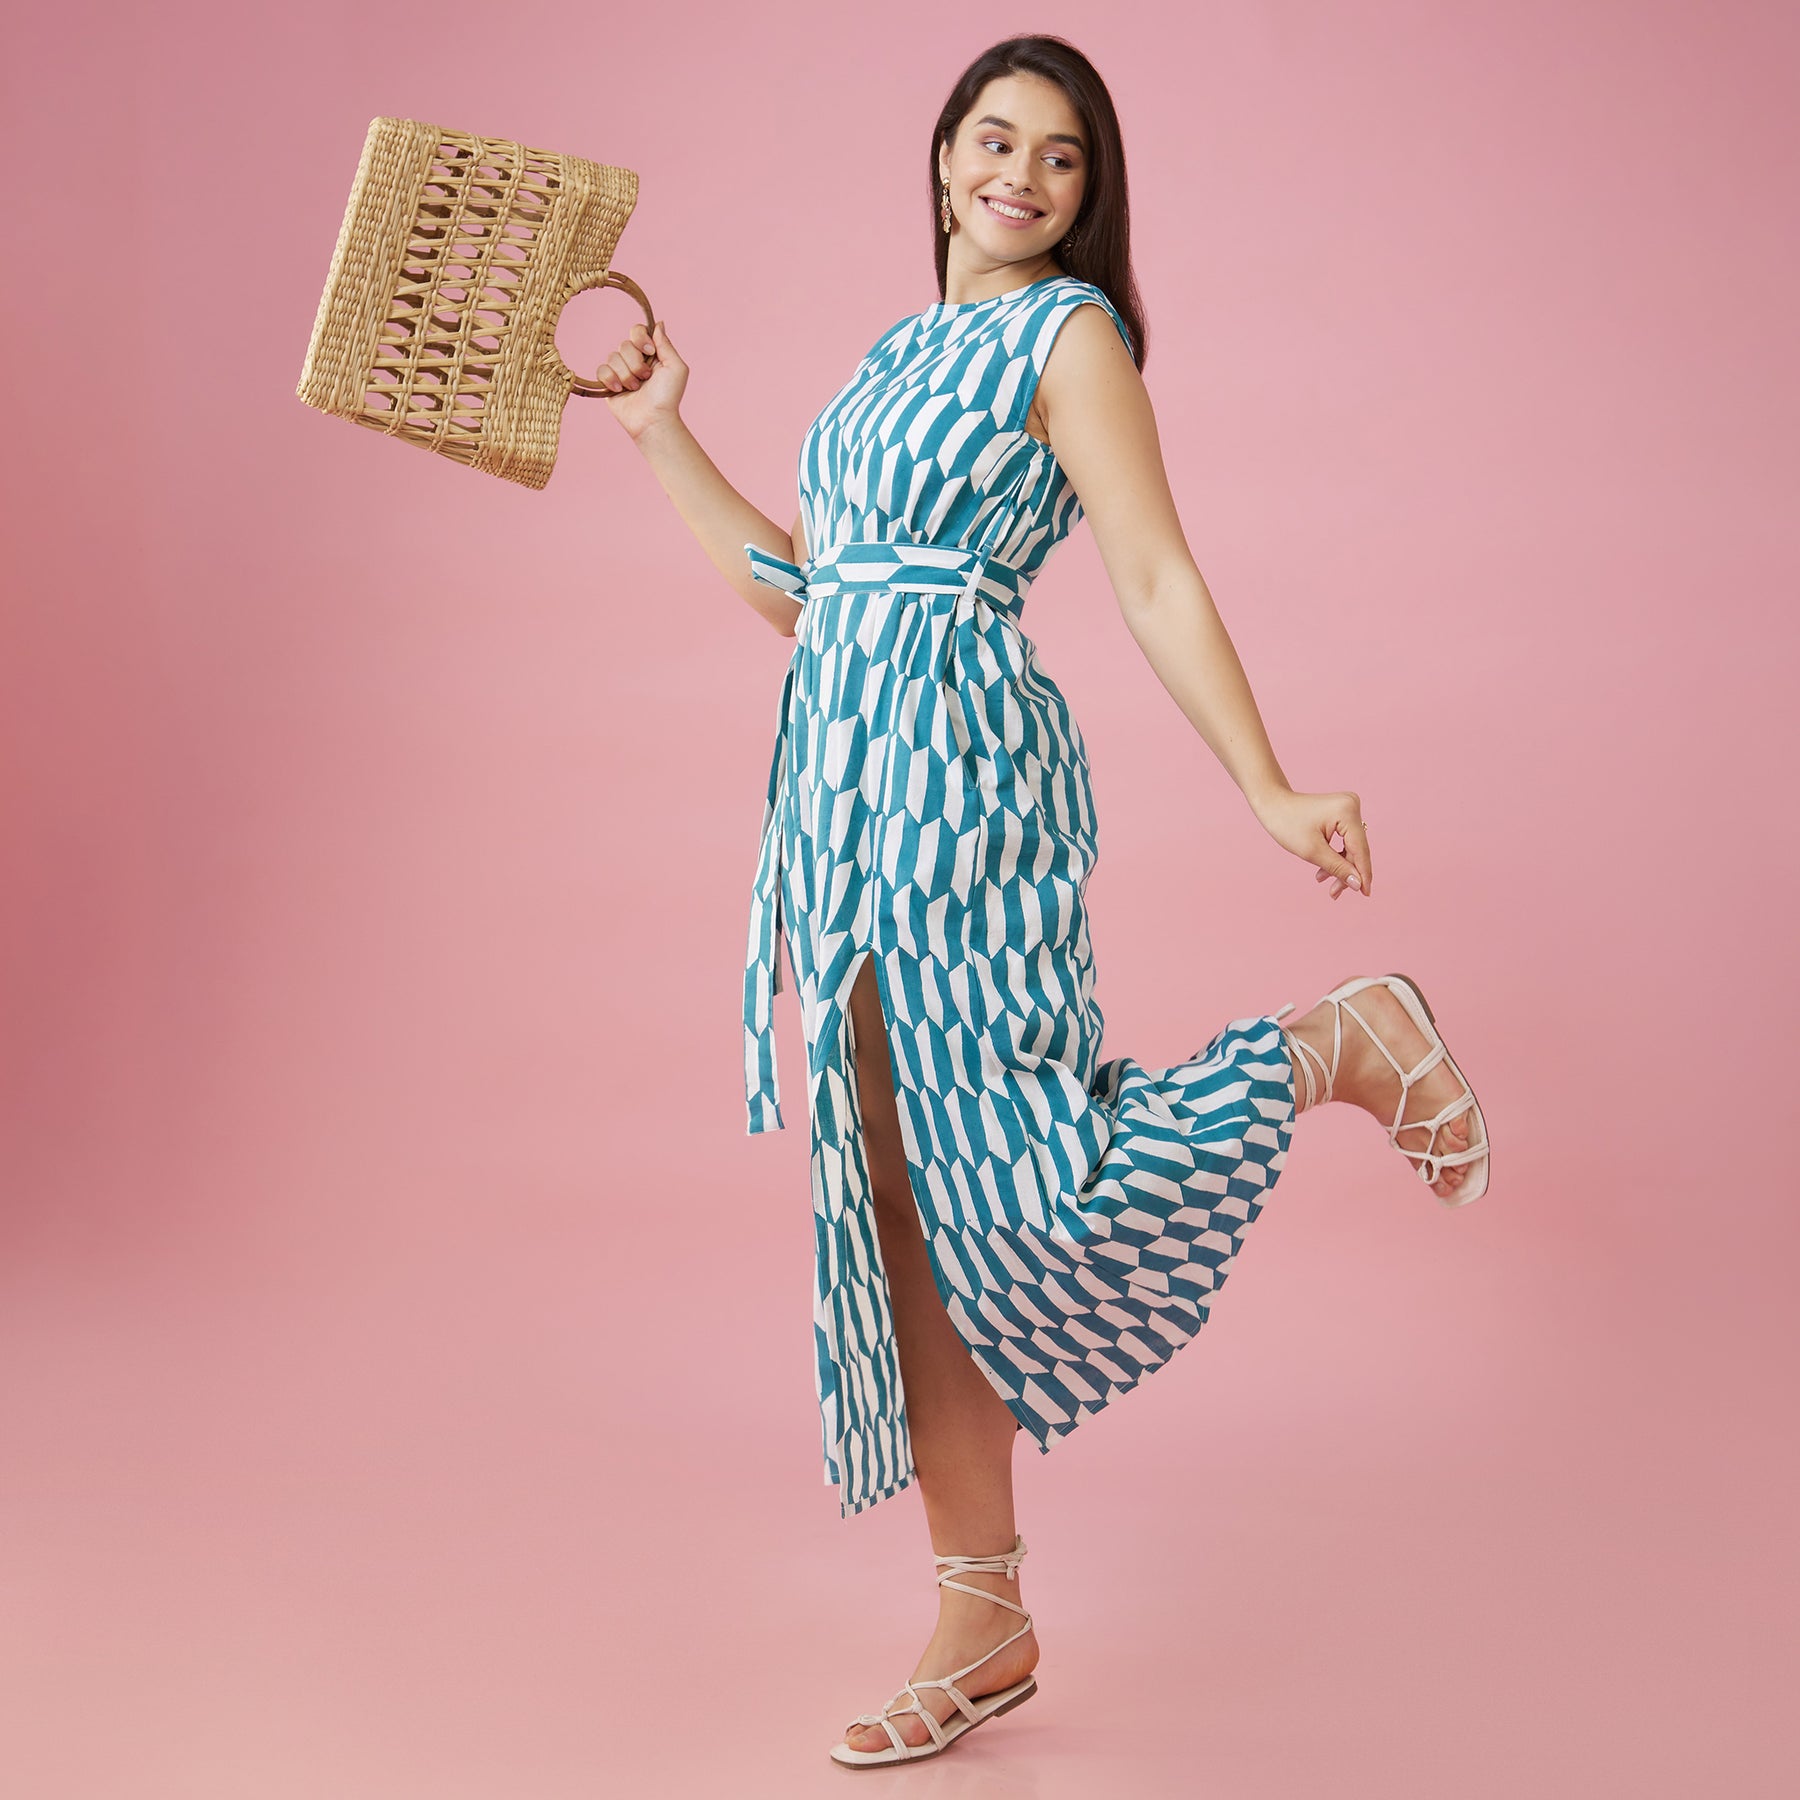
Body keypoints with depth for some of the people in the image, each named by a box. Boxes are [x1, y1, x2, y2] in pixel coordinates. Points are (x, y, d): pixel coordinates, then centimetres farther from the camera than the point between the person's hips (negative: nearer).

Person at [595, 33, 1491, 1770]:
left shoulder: (1071, 333, 0)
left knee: (1003, 1186, -12)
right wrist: (661, 432, 25)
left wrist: (1267, 791, -13)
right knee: (896, 1201, 6)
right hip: (841, 778, 7)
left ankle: (1343, 1046, 11)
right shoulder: (900, 354, 21)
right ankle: (984, 1621, 15)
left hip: (961, 770, -7)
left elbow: (1157, 582, -6)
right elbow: (790, 586, 22)